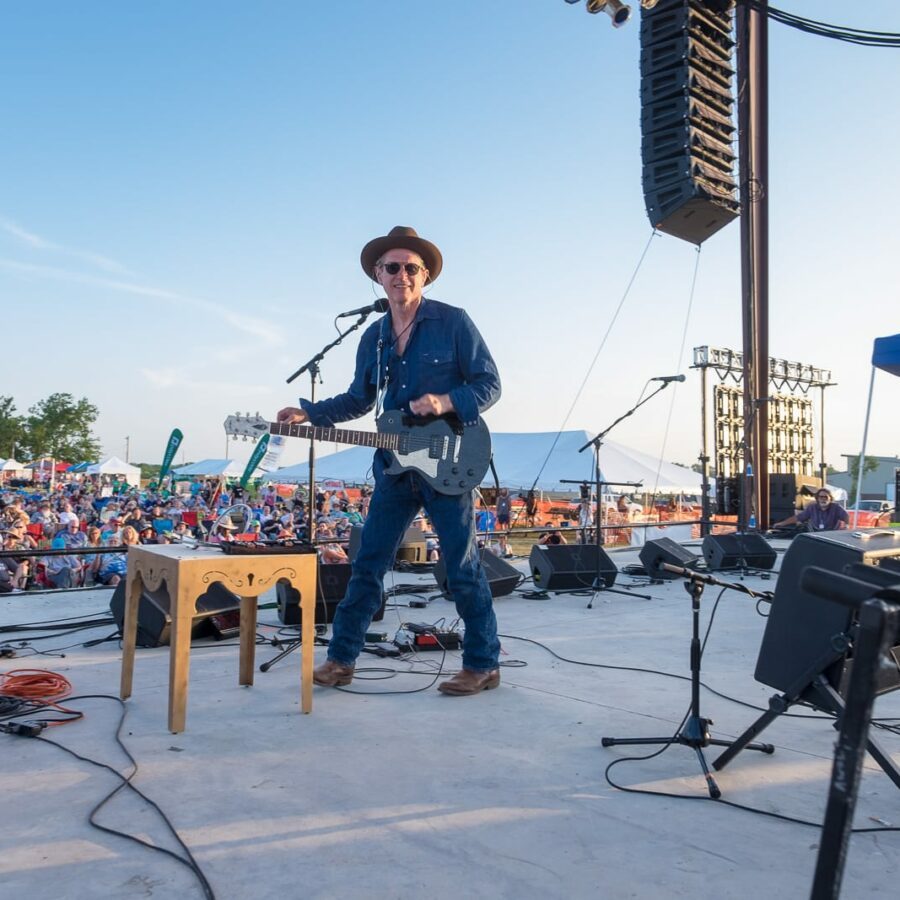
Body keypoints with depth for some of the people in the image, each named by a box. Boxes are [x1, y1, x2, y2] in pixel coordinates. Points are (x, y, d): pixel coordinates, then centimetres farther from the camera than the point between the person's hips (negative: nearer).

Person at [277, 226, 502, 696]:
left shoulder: (453, 322, -4)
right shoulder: (374, 337, 12)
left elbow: (489, 384, -4)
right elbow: (360, 398, 20)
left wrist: (445, 402, -20)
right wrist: (308, 414, 8)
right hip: (394, 465, 5)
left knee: (462, 568, 1)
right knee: (368, 564, 9)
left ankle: (483, 664, 15)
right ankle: (341, 658, 20)